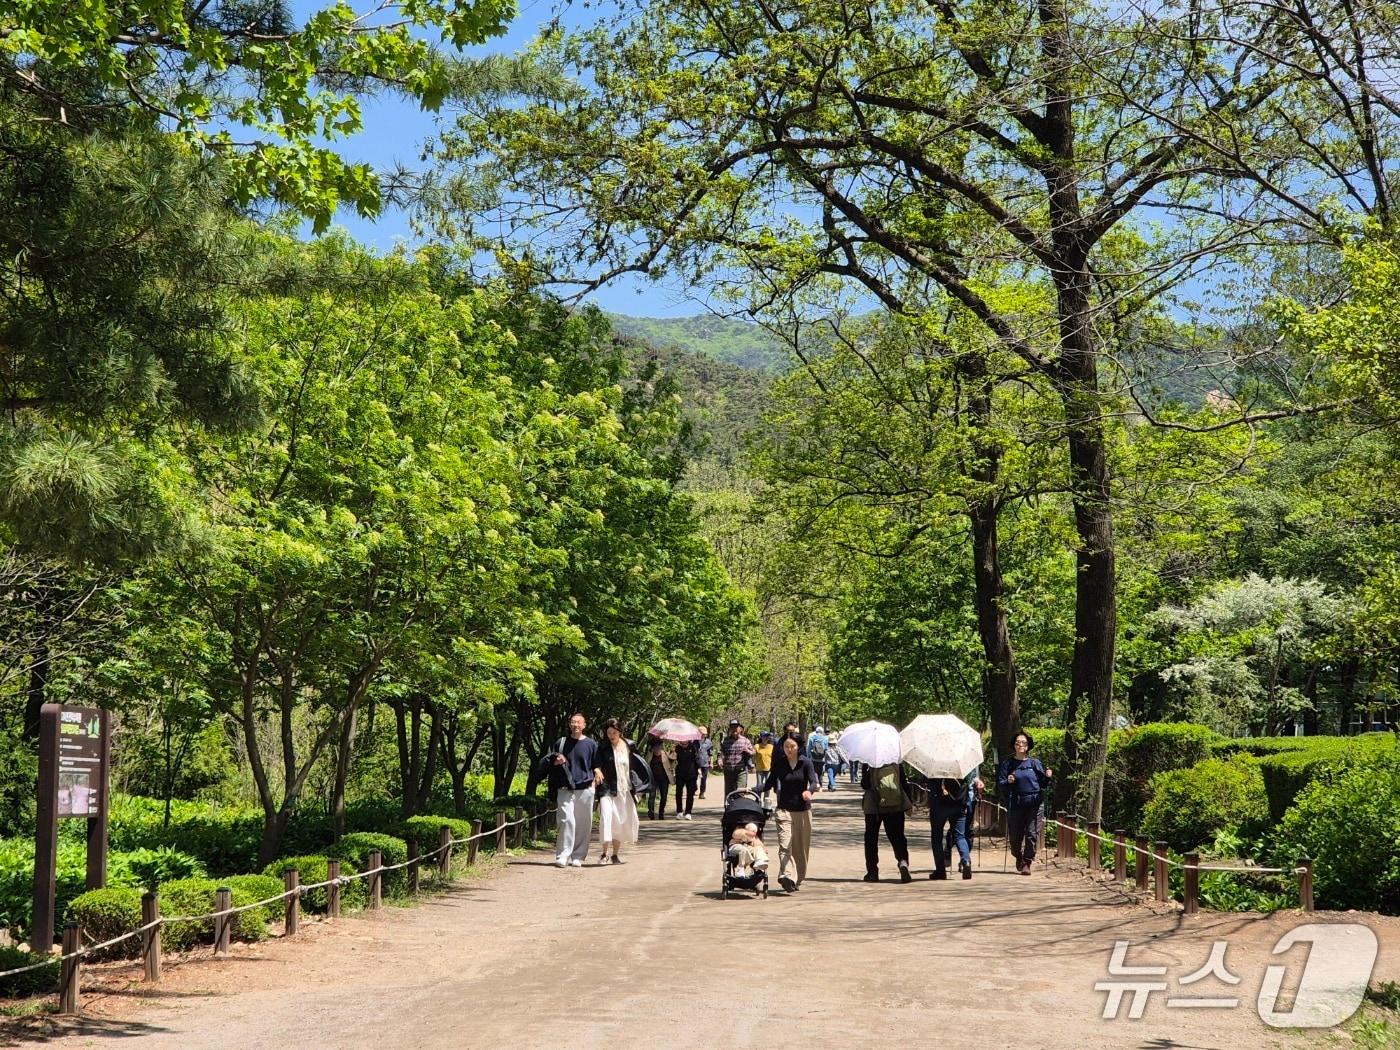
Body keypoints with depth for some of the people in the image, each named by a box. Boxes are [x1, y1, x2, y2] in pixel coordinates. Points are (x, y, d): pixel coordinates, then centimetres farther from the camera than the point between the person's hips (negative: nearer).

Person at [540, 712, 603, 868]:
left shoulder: (591, 744, 8)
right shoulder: (561, 743, 9)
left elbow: (597, 765, 16)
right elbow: (544, 763, 19)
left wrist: (597, 772, -7)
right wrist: (555, 761, -3)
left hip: (585, 790, 1)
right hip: (565, 790, -1)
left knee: (583, 825, 2)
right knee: (567, 821, -15)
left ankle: (578, 857, 12)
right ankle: (562, 856, -13)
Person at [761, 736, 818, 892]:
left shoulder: (806, 762, -2)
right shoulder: (779, 763, 2)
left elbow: (813, 782, -14)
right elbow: (770, 783, 10)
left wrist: (809, 790, -36)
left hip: (803, 809, 0)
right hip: (784, 809, 0)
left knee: (801, 847, 5)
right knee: (785, 845, -16)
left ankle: (797, 879, 17)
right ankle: (787, 876, -28)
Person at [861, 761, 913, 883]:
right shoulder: (897, 764, -1)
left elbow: (864, 784, -9)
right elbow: (905, 783, 2)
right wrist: (909, 803, 11)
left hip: (874, 806, -2)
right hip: (896, 806, 2)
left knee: (871, 838, 12)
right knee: (898, 837, 6)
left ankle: (872, 872, 11)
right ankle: (903, 862, -20)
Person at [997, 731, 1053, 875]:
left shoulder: (1035, 763, 8)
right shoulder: (1007, 763, 5)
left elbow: (1043, 785, 11)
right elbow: (1000, 786, 2)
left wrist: (1047, 777, -9)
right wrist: (1008, 782, -18)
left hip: (1034, 804, 0)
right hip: (1015, 805, 0)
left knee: (1032, 835, -9)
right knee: (1015, 836, 7)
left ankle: (1027, 863, -2)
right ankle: (1018, 857, 35)